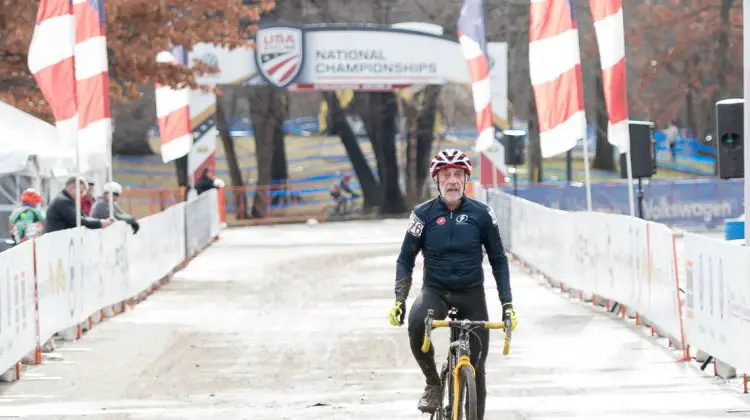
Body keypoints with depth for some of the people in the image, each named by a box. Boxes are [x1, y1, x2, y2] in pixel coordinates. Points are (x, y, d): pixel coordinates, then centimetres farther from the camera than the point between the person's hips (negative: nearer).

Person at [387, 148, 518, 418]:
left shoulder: (481, 214, -4)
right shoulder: (424, 214, -4)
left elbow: (498, 260, 4)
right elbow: (406, 259, 3)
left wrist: (507, 304, -2)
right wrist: (400, 299, -10)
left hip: (471, 294, 1)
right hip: (435, 291, -1)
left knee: (476, 367, -1)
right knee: (417, 323, -34)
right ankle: (432, 383, -14)